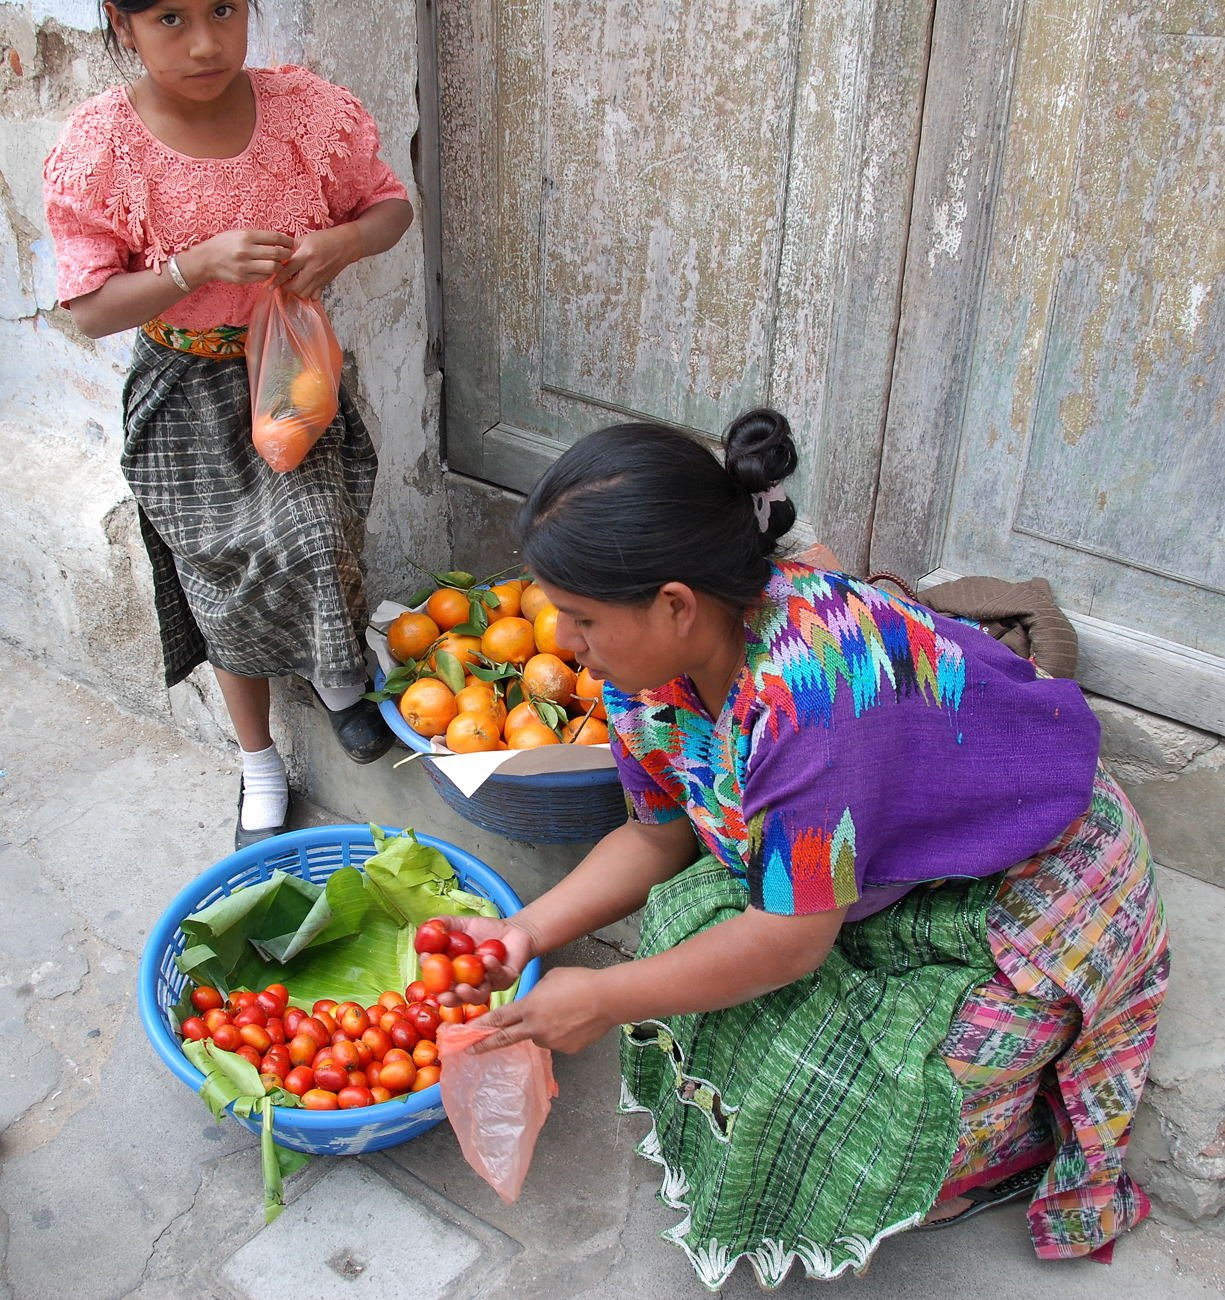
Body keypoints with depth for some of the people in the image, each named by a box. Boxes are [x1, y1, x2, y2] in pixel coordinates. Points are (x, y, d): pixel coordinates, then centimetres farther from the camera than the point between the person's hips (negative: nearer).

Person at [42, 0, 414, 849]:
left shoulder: (306, 110, -11)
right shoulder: (100, 146, -16)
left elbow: (392, 204, 2)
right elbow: (91, 309, -15)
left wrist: (345, 240, -21)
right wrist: (200, 264, -31)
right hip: (188, 397, 0)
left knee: (315, 538, -15)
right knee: (225, 585, 8)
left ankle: (339, 677, 22)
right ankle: (260, 764, 30)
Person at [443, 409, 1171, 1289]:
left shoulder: (810, 690, -40)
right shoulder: (660, 658, -13)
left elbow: (793, 937, -31)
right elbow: (659, 836, 1)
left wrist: (602, 1000, -21)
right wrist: (531, 930, -11)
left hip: (1026, 898, -7)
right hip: (884, 869, 8)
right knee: (680, 924, -9)